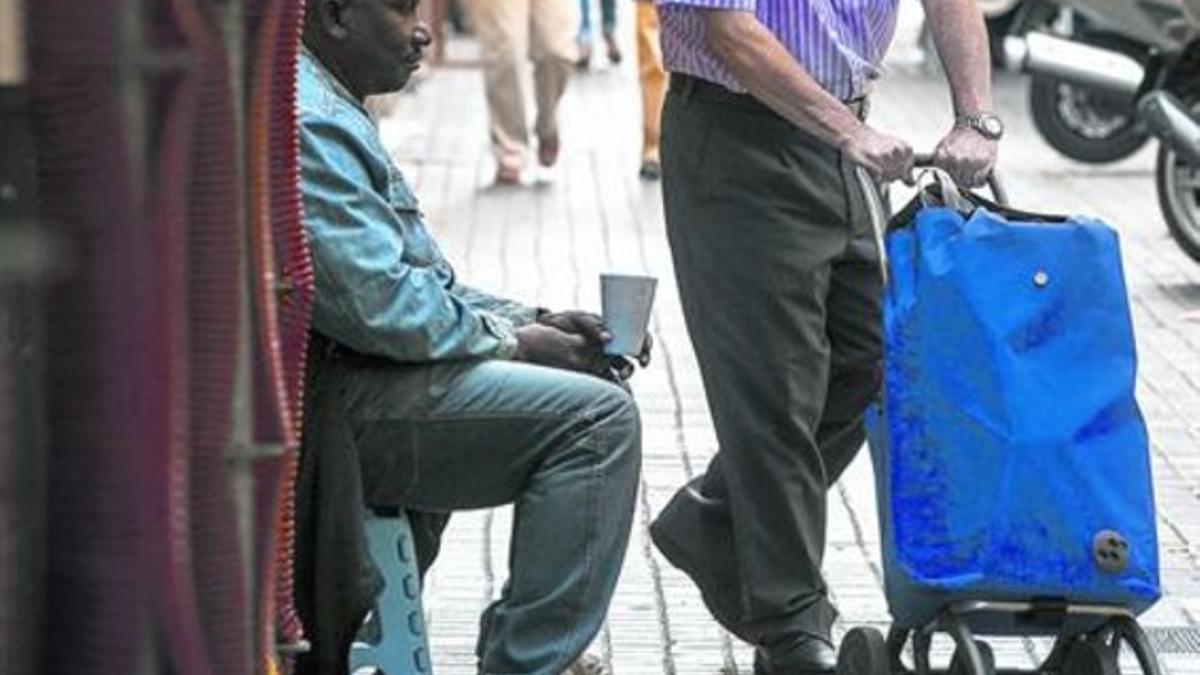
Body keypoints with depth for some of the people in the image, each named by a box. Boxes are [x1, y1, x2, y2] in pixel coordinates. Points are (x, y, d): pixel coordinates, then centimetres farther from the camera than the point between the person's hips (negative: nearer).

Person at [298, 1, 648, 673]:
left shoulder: (332, 110, 18)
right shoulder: (305, 124, -17)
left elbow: (418, 277, 23)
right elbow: (381, 305, -23)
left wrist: (529, 319, 10)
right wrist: (511, 340, -10)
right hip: (340, 408, -12)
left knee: (596, 376, 18)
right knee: (596, 415, -18)